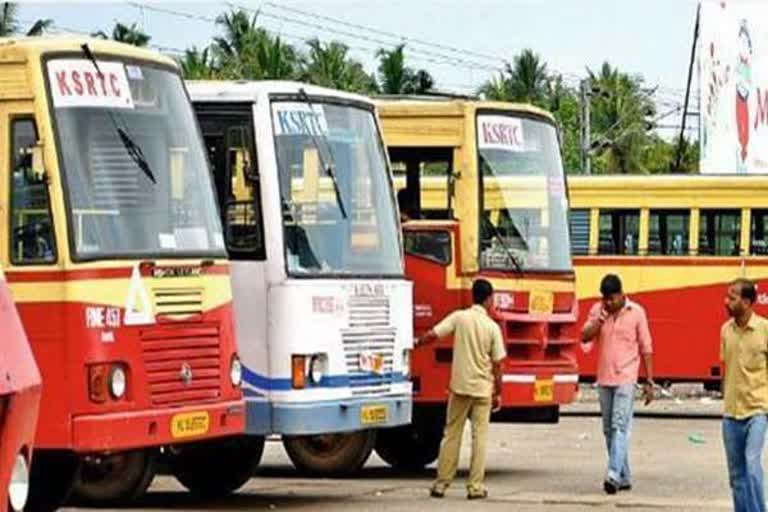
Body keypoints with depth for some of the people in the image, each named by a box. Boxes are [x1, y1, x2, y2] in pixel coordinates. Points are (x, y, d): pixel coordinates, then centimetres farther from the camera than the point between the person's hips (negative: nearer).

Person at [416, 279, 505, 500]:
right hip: (483, 389, -1)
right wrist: (498, 393, 8)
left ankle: (441, 483, 9)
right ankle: (475, 486, 2)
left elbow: (432, 335, -10)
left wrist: (416, 343, 11)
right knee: (479, 437, 4)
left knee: (451, 435, 8)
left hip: (460, 386, 1)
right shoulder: (493, 327, -4)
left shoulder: (459, 317, -4)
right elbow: (497, 365, -2)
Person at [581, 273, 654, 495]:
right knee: (609, 429, 9)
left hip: (625, 378, -5)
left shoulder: (636, 312, -3)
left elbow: (646, 348, 1)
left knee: (619, 426, -16)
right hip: (604, 378, 5)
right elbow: (585, 337, -2)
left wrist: (649, 381, -1)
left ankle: (614, 475, -25)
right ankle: (624, 478, 18)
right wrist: (600, 319, -16)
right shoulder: (598, 310, 5)